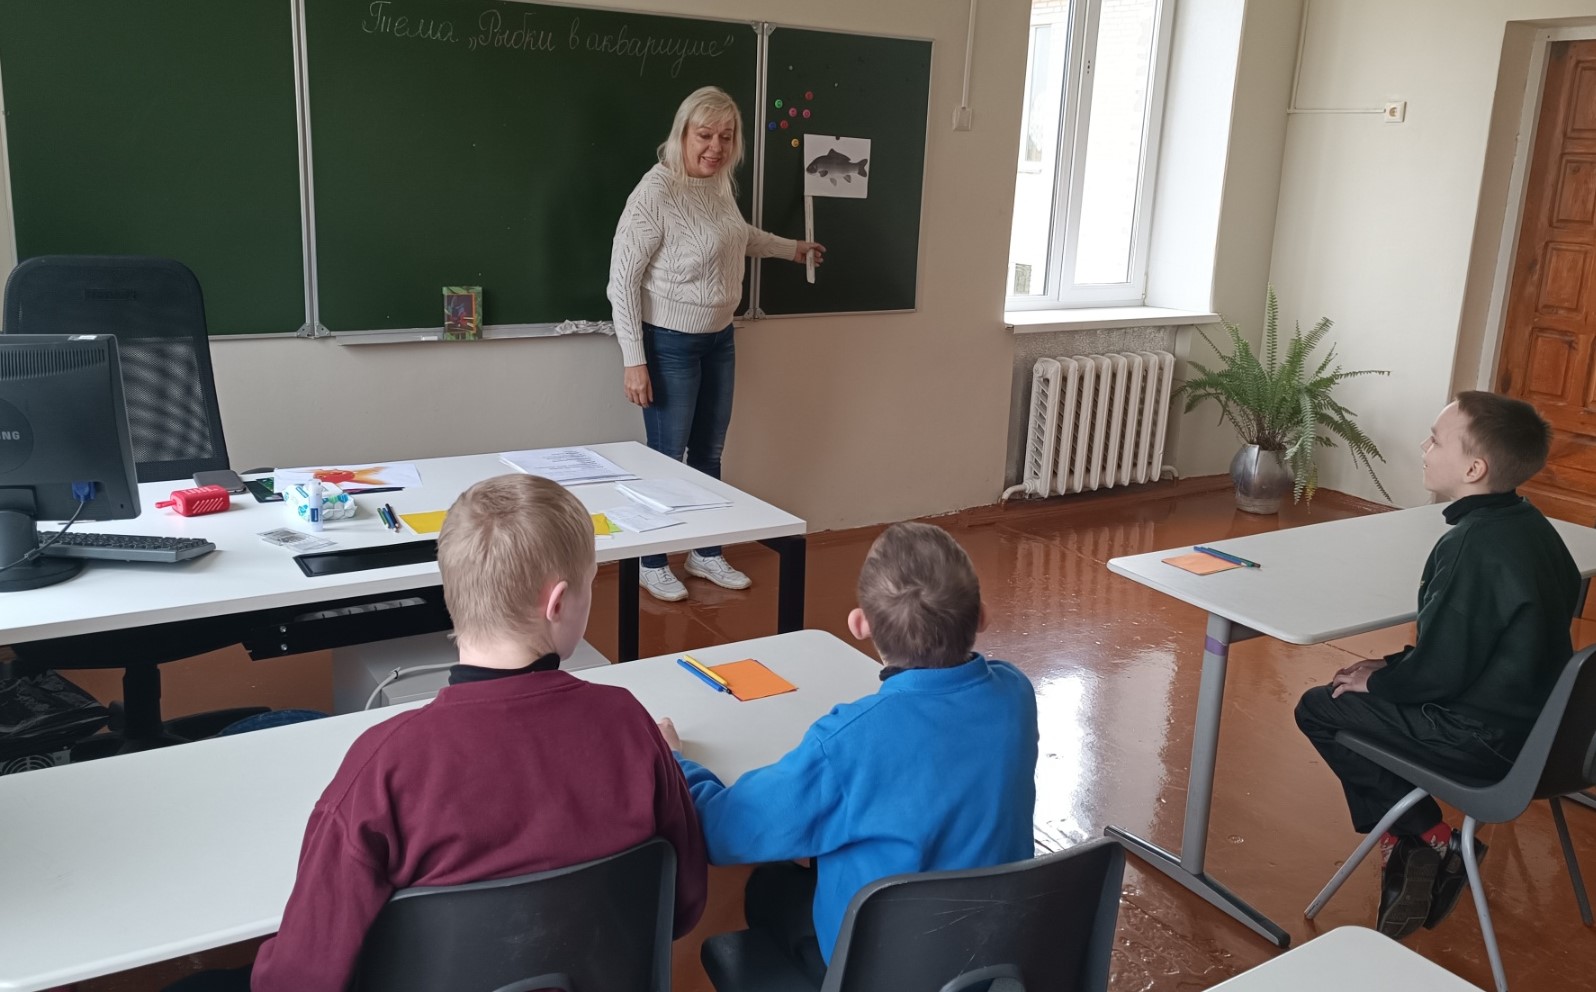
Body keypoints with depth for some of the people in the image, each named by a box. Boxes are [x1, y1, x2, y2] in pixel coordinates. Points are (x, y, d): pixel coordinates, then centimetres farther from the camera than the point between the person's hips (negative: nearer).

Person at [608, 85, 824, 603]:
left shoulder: (720, 183, 2)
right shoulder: (656, 191, -22)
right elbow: (622, 278, -20)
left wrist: (792, 248, 40)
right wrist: (634, 360, -21)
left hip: (719, 339, 8)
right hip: (670, 344, -8)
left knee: (709, 453, 16)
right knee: (667, 457, 3)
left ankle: (706, 554, 32)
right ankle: (652, 564, 21)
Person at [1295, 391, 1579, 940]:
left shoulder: (1472, 546, -26)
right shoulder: (1526, 523, 3)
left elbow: (1439, 670, -23)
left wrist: (1378, 680, -5)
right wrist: (1392, 666, 9)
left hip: (1486, 739, -9)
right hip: (1530, 714, 9)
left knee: (1319, 708, 4)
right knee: (1365, 694, 22)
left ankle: (1431, 837, 7)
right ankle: (1406, 841, 18)